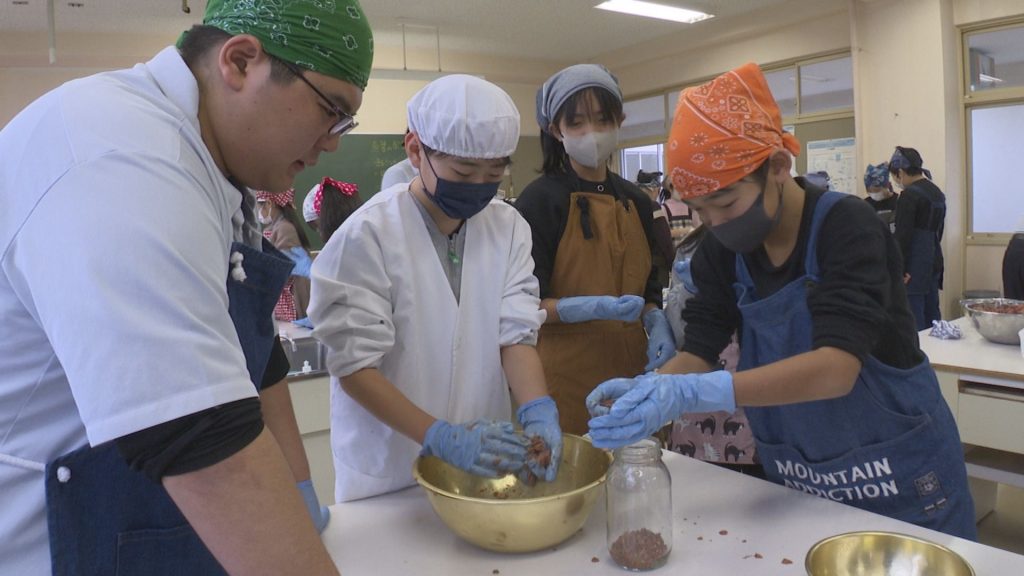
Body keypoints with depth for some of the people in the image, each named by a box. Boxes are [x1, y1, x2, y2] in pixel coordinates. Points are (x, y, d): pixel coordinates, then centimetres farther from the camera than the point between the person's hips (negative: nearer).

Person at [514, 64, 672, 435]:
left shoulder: (636, 203, 9)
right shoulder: (541, 200, -9)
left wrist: (657, 325, -3)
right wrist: (597, 307, -25)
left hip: (629, 368, 5)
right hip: (568, 376, -5)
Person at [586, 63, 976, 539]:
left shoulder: (845, 226, -22)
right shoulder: (720, 253, -5)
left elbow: (836, 368, -35)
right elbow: (698, 352, -10)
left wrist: (692, 393, -46)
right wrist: (647, 391, -32)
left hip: (899, 477, -4)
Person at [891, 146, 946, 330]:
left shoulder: (909, 194, -14)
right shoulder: (938, 193, 13)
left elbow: (902, 235, -18)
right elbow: (938, 231, 19)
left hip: (914, 266, -9)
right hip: (934, 262, 9)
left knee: (914, 322, -5)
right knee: (932, 316, 16)